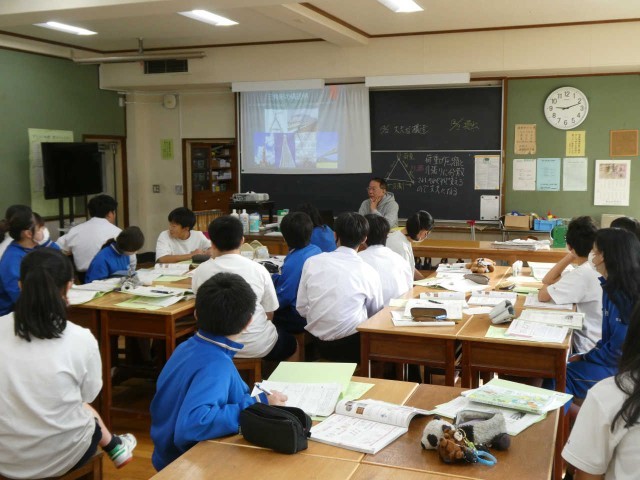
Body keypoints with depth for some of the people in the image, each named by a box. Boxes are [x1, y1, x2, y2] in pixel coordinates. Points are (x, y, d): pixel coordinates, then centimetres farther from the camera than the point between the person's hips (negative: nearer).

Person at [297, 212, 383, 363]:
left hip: (319, 342, 4)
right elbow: (374, 312, 7)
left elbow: (301, 309, 2)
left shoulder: (312, 262, -3)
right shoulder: (368, 272, -8)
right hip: (352, 344, -3)